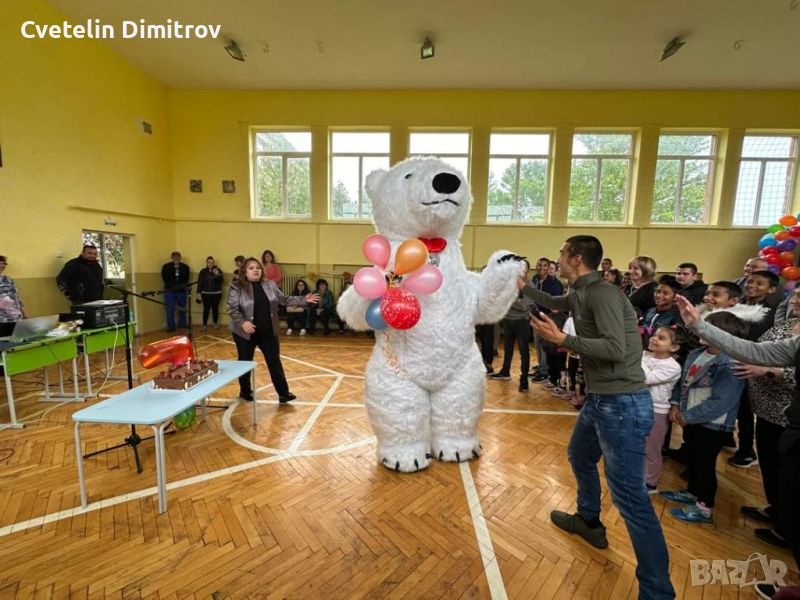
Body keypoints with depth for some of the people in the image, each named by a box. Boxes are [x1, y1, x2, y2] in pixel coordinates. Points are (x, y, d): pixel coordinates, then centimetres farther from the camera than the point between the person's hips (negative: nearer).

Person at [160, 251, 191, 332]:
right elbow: (164, 278, 0)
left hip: (181, 291, 2)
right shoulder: (166, 266, -2)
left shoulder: (185, 267, 1)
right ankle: (171, 326, 6)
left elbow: (186, 279, 5)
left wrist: (182, 286, -6)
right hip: (169, 291, -1)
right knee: (170, 309, -1)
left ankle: (182, 324, 26)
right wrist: (172, 286, -5)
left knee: (182, 308, 12)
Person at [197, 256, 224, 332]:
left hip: (216, 293, 0)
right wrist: (199, 293, -2)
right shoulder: (203, 271, 3)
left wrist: (217, 274, -25)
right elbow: (199, 282, 3)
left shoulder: (218, 270, 2)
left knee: (215, 308, 5)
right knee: (206, 309, -2)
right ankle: (204, 325, 4)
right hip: (206, 293, 0)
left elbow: (221, 281, -8)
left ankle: (215, 323, 19)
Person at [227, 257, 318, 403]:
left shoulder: (270, 285, 5)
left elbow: (284, 299, 8)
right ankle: (245, 392, 33)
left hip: (268, 332, 3)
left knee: (274, 362, 4)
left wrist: (304, 300, -2)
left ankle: (284, 393, 10)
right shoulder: (237, 287, -7)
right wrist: (243, 322, -32)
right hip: (245, 333, -3)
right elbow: (232, 309, -14)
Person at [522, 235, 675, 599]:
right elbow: (553, 302, 28)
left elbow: (616, 349, -29)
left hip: (622, 404, -10)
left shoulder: (602, 293, -21)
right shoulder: (581, 294, 7)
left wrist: (562, 340, -23)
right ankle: (589, 521, 50)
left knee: (629, 496, -3)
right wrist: (521, 286, 32)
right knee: (580, 459, 27)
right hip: (599, 399, 10)